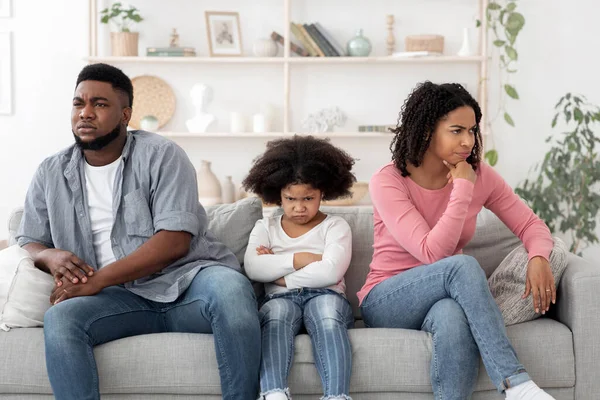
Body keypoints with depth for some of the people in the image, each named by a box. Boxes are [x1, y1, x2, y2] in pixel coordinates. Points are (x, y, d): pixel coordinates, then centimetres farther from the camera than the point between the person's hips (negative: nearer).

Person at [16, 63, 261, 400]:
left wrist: (99, 279, -18)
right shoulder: (52, 174, 13)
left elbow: (175, 241, -11)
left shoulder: (161, 155, -1)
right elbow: (28, 242, 20)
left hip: (186, 280, -2)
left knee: (231, 288, -36)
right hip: (123, 298, 2)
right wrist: (51, 256, -7)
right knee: (59, 319, -29)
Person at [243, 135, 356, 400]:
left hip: (324, 296, -1)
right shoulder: (265, 227, 18)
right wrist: (299, 259, -8)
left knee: (326, 310, -37)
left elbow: (330, 272, -8)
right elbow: (253, 269, -2)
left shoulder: (335, 226, 11)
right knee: (276, 313, -36)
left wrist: (279, 273, -4)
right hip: (281, 299, 1)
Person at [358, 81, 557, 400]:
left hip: (445, 299, 3)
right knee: (462, 265, -34)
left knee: (453, 317, -38)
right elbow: (433, 253, -25)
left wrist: (538, 258, -20)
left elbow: (530, 225, 3)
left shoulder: (479, 175, -2)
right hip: (385, 303, -3)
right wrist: (462, 189, -22)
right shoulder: (387, 182, -15)